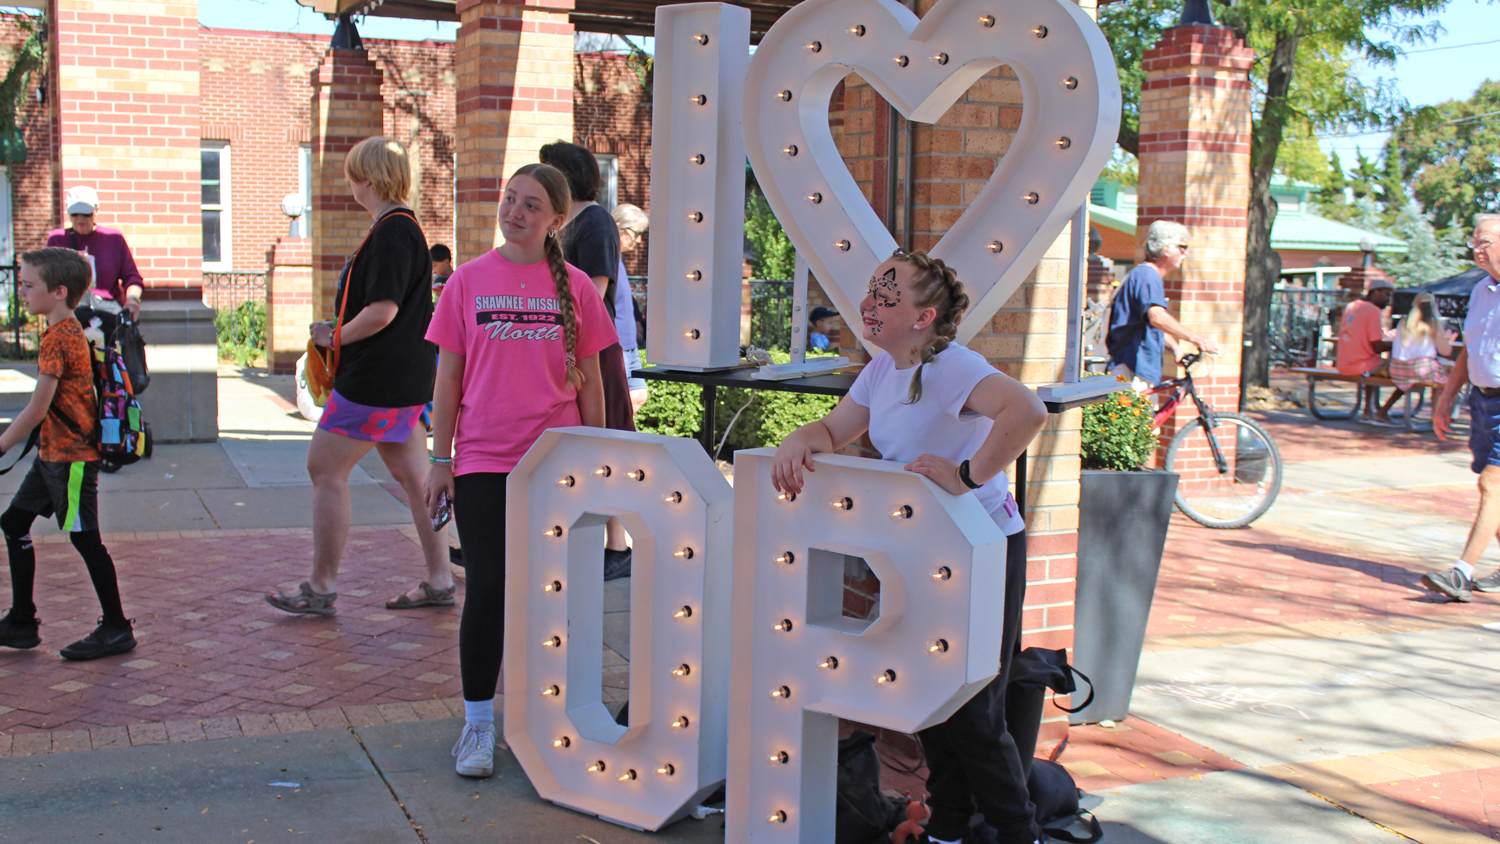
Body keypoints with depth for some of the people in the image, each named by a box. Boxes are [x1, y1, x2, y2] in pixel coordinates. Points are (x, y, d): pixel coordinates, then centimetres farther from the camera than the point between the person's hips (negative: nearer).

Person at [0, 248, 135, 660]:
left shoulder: (58, 339, -19)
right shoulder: (68, 331, 11)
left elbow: (38, 410, -19)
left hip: (71, 457, -10)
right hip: (54, 453, 10)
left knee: (85, 539, -2)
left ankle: (117, 629, 8)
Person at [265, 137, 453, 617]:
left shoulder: (392, 232, -17)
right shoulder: (401, 227, 15)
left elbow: (382, 310, -24)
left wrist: (335, 338, -10)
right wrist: (339, 331, 14)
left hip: (376, 377, -10)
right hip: (405, 376, 10)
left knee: (326, 469, -2)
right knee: (412, 473, 11)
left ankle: (321, 588, 4)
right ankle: (438, 581, 15)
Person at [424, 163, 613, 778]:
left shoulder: (574, 287, 3)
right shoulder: (470, 279, 2)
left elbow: (589, 383, 8)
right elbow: (448, 377, 4)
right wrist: (441, 459, 1)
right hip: (483, 462, -1)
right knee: (487, 591, 0)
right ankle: (477, 725, 14)